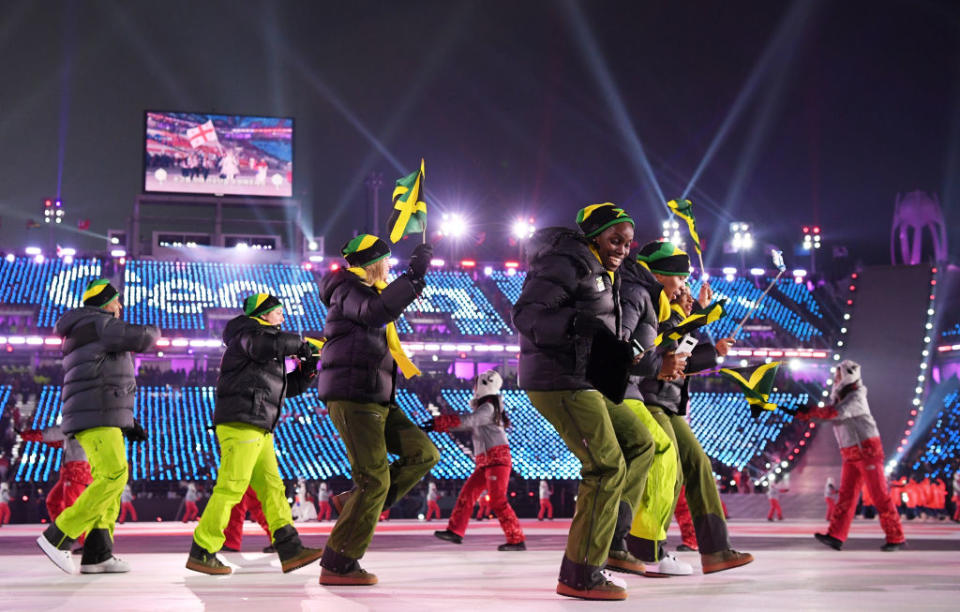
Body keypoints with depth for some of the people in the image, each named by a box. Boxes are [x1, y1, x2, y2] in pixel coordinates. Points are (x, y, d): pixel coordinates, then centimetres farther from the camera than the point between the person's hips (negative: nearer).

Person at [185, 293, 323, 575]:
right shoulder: (248, 332, -1)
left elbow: (287, 387, 28)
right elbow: (263, 346, -26)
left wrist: (307, 370, 12)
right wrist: (299, 344, -12)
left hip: (259, 429, 10)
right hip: (240, 422, -10)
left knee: (272, 487, 3)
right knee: (231, 487, -12)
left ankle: (290, 550, 0)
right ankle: (201, 553, -9)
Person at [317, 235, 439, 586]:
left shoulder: (368, 292, 23)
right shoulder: (348, 290, -8)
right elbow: (377, 312, -30)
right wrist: (414, 275, -32)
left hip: (376, 400, 10)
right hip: (352, 398, -10)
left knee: (424, 453, 1)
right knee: (375, 480, -12)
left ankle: (356, 504, 4)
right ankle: (337, 565, -6)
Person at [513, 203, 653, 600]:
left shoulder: (600, 273, 20)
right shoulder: (567, 263, -11)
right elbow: (525, 314, -21)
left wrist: (618, 352, 7)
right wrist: (579, 322, -32)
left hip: (582, 382, 11)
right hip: (559, 381, -11)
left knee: (640, 443, 16)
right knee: (608, 468, -13)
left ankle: (608, 541, 12)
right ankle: (580, 575, -9)